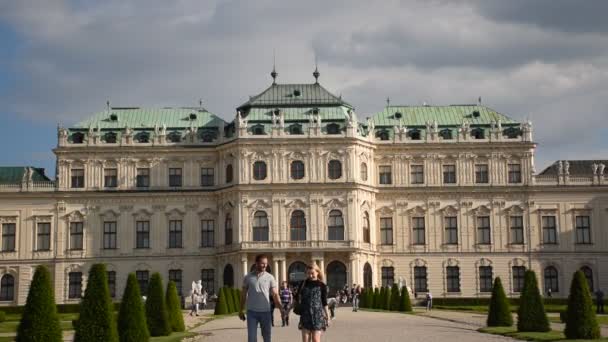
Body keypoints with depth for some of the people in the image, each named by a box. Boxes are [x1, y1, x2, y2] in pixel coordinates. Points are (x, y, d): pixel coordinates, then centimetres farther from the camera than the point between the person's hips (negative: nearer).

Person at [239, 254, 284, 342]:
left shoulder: (270, 277, -1)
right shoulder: (248, 277, 2)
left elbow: (275, 294, -6)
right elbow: (243, 294, 9)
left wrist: (281, 309, -18)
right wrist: (241, 310, 8)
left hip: (265, 312, 0)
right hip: (251, 312, 0)